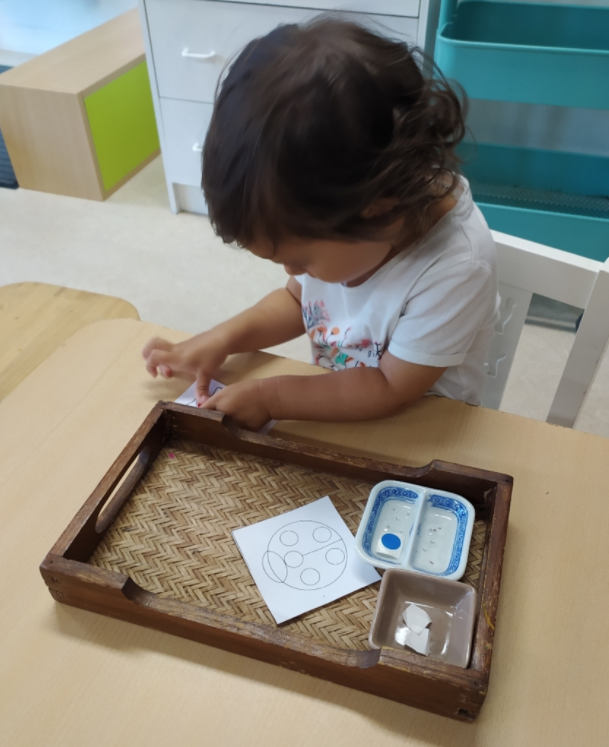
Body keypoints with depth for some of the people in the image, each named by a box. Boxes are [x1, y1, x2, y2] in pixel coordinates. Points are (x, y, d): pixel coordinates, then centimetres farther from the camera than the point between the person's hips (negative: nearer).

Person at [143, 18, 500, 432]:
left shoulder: (455, 270, -29)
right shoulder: (333, 212, -12)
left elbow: (391, 389, -20)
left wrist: (271, 397, -19)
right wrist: (225, 337, -10)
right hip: (340, 403, 5)